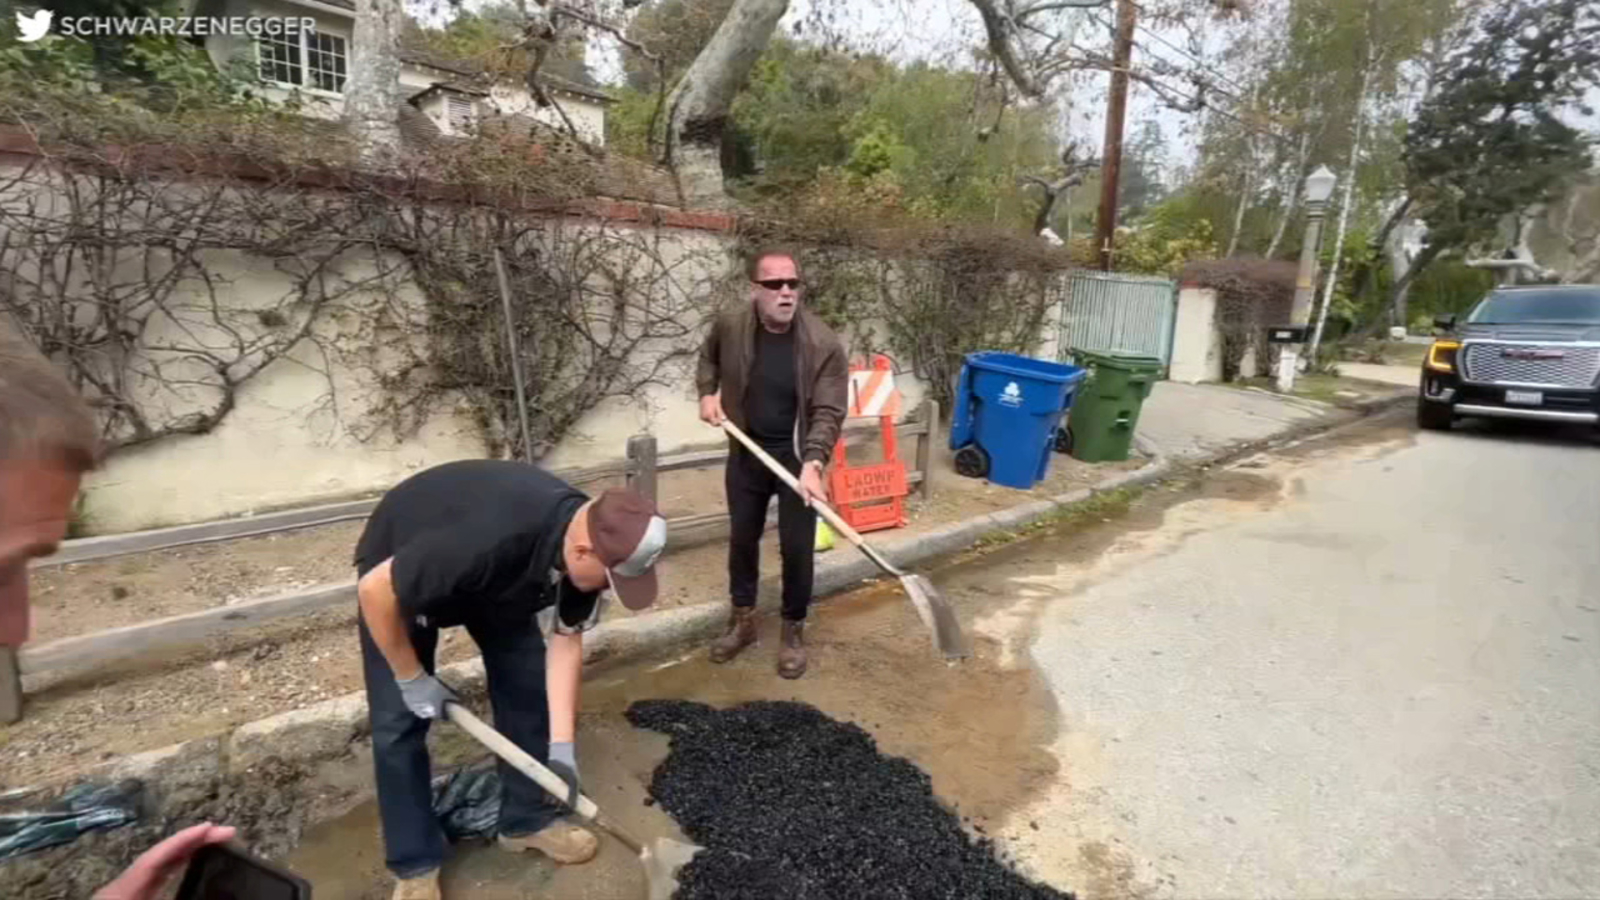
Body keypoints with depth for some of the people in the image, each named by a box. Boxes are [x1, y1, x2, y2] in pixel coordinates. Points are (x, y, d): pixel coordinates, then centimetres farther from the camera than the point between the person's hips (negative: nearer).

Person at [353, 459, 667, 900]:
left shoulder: (593, 543, -25)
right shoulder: (493, 538, -46)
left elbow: (566, 641, -12)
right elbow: (374, 590, -32)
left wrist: (561, 744, -17)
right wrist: (413, 680, -20)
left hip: (499, 576, 5)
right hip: (396, 572, -5)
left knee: (527, 686, 1)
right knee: (399, 720, -5)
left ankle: (527, 819, 21)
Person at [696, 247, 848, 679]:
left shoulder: (824, 343, -20)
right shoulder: (729, 325, -10)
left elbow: (828, 412, -21)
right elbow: (709, 356, 14)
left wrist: (813, 463, -34)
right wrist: (708, 392, -3)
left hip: (797, 456, -3)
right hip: (746, 452, 3)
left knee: (797, 547, 5)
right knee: (742, 538, 15)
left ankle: (793, 631, 27)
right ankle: (742, 620, 36)